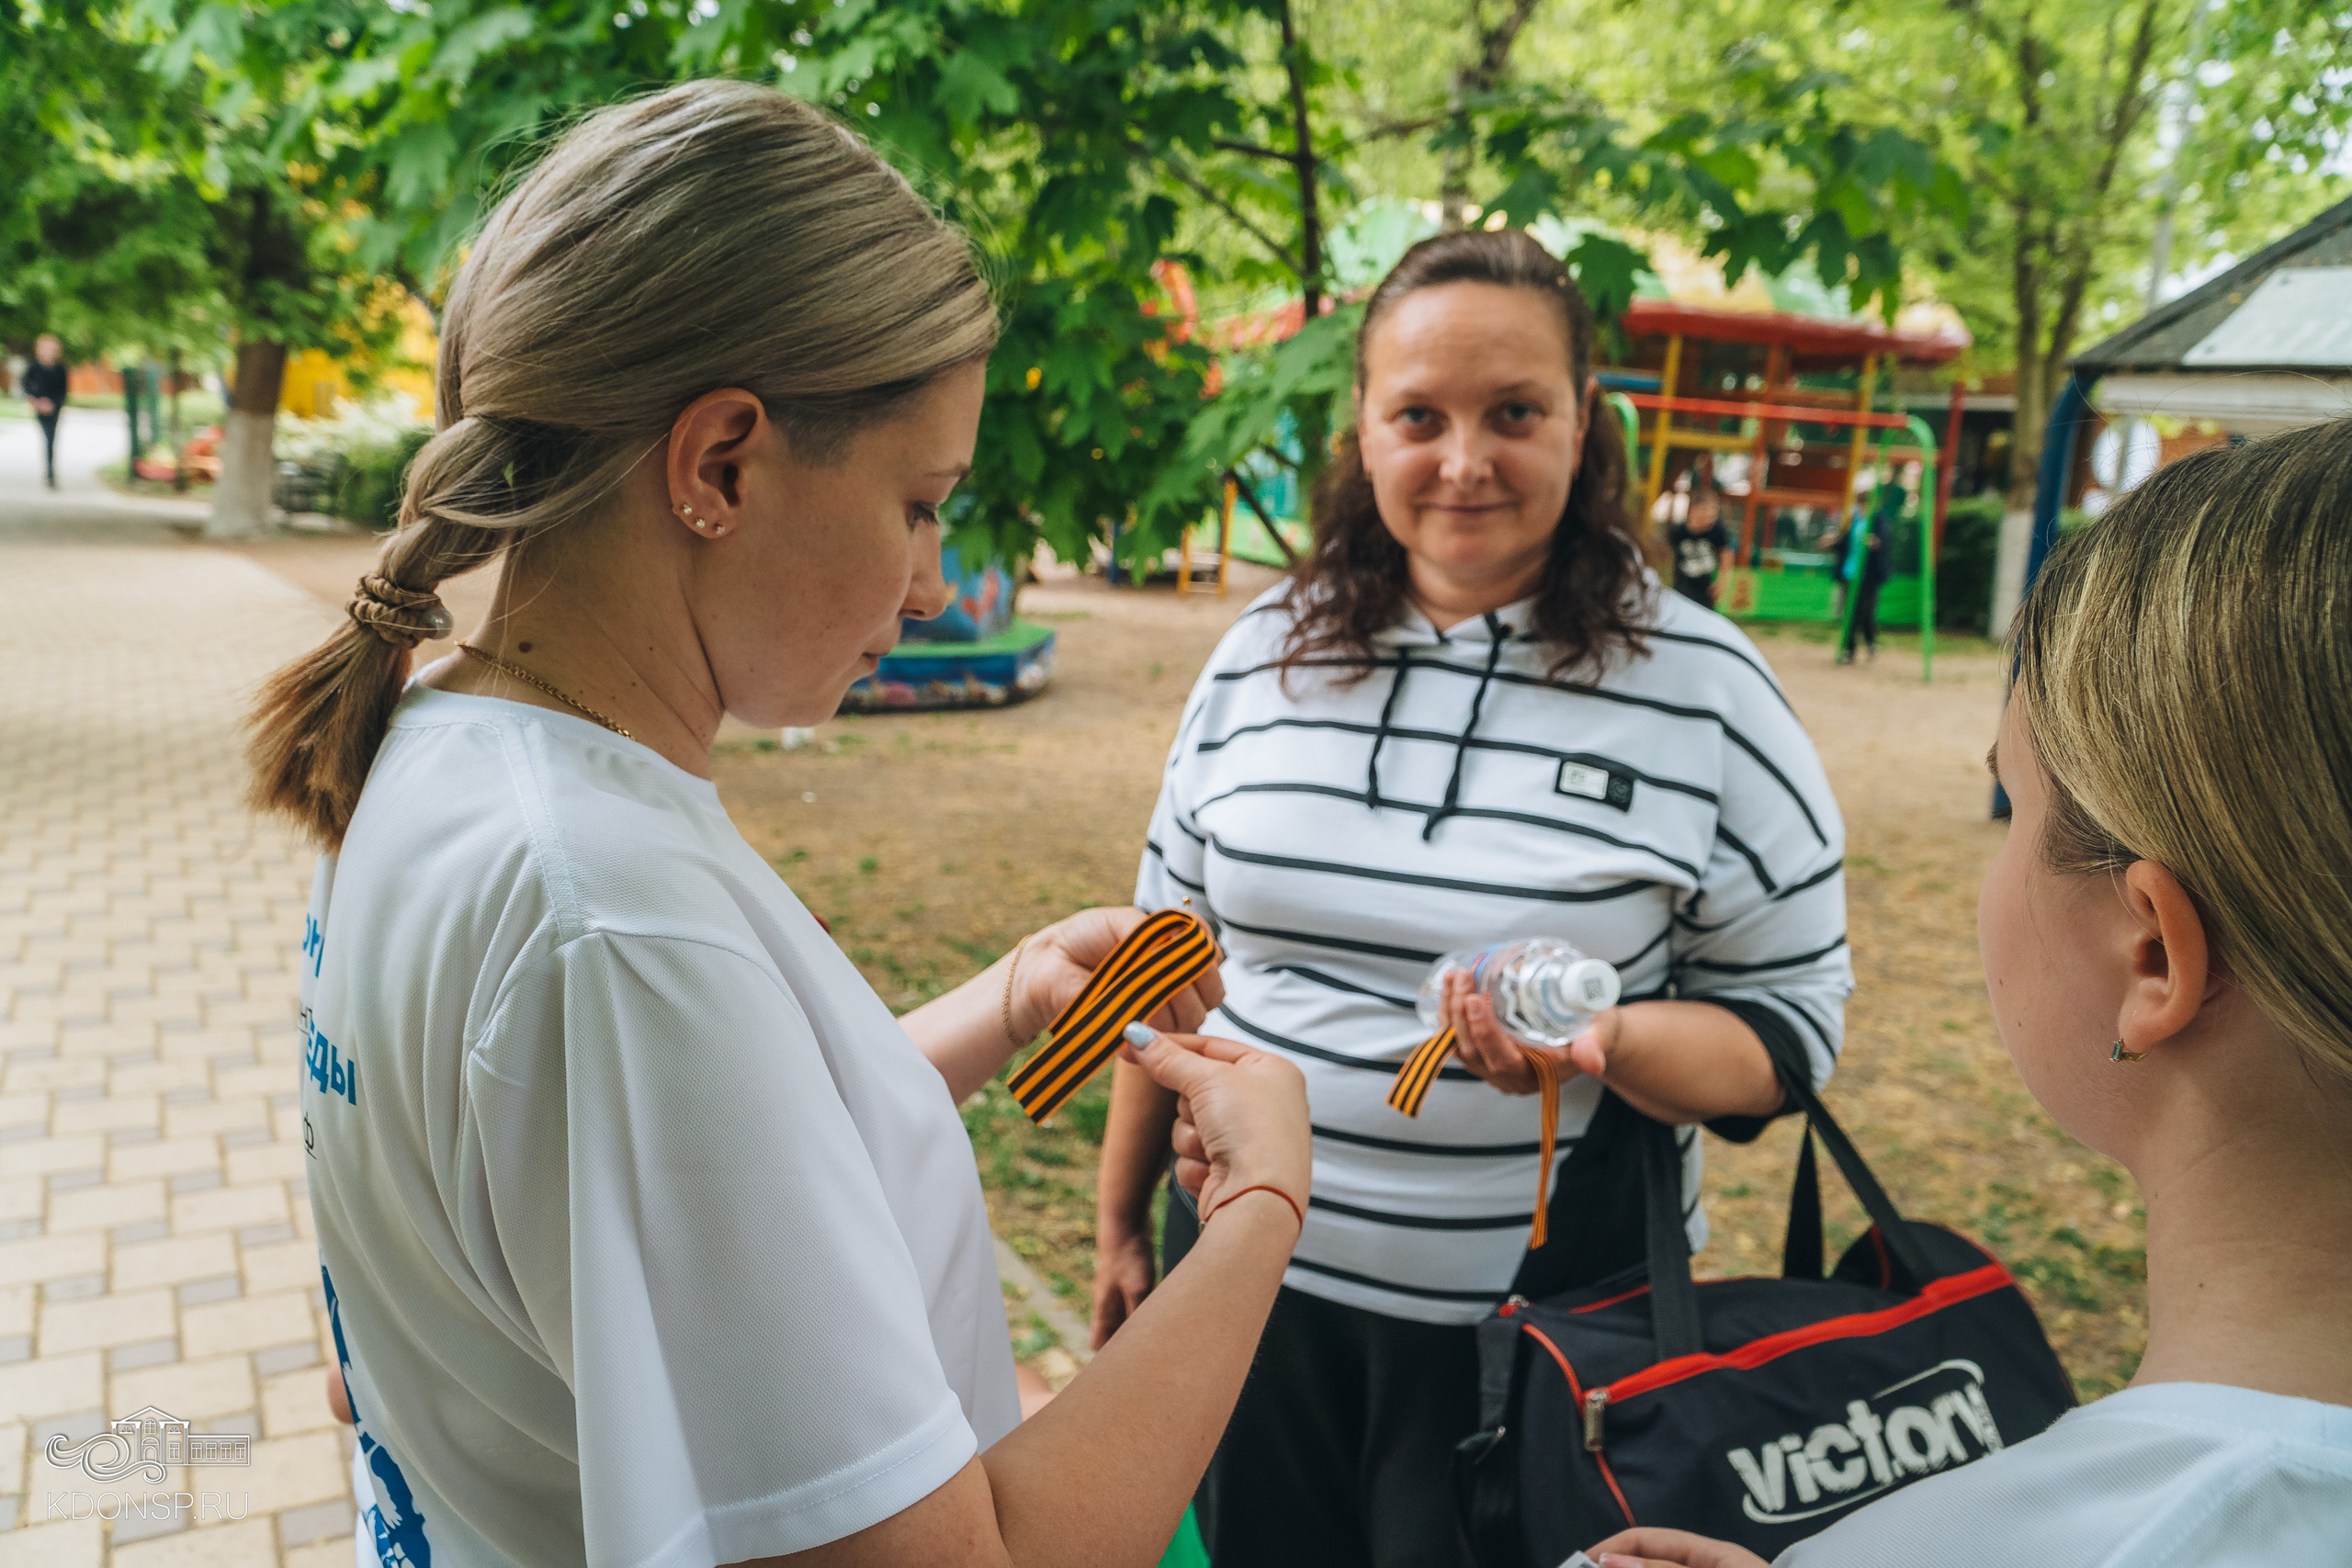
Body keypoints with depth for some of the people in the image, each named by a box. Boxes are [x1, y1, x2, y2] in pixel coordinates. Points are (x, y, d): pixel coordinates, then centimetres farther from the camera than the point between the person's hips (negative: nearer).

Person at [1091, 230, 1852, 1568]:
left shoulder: (1706, 691, -10)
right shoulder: (1266, 651, 0)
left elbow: (1792, 1022, -5)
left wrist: (1608, 1042, -27)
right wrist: (1121, 1221, 12)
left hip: (1544, 1312, -3)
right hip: (1249, 1275, 3)